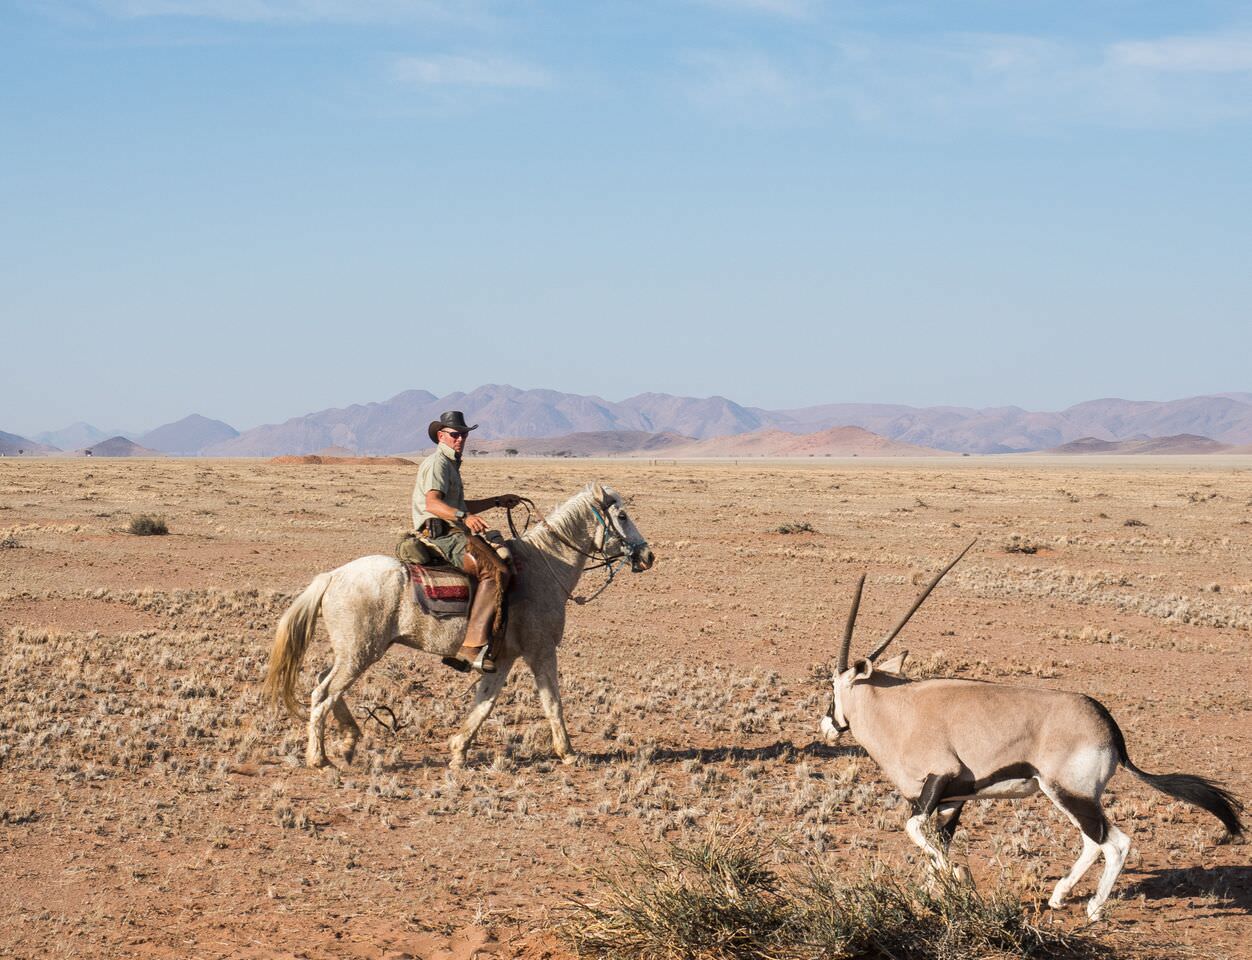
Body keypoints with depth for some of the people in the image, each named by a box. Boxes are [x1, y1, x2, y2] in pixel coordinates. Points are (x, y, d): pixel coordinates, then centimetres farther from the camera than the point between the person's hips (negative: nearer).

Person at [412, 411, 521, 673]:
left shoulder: (450, 465, 28)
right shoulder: (437, 463, -6)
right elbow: (432, 503, -22)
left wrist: (497, 501, 31)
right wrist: (464, 518, -37)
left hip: (452, 534, 11)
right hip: (440, 534, -11)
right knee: (496, 570, -26)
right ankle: (475, 646, -36)